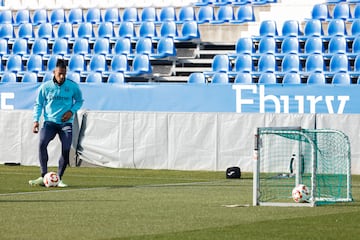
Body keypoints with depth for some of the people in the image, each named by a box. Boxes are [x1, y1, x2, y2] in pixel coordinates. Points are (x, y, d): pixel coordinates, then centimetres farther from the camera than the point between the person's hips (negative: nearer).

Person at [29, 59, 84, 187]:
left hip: (66, 123, 0)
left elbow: (79, 101, 13)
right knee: (42, 143, -23)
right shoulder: (45, 87, -2)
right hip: (49, 122, 0)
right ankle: (43, 177, -21)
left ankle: (59, 178, 4)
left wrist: (72, 111, -6)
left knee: (66, 150, -11)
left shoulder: (73, 86, -2)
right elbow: (38, 104, 7)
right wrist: (36, 120, -4)